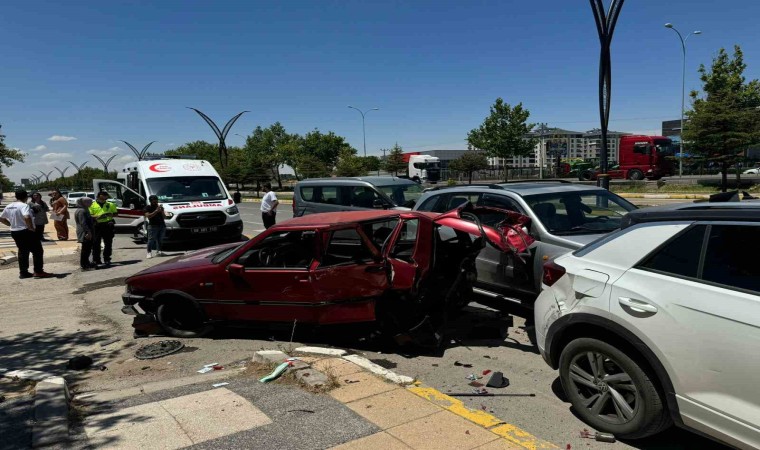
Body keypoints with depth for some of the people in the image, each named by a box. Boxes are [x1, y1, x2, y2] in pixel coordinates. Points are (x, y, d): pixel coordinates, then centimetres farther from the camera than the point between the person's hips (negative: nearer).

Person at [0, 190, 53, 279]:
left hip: (14, 232, 8)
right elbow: (27, 217, -32)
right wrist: (31, 228, -21)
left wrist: (12, 224, 19)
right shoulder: (24, 205, -16)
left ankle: (23, 272, 16)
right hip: (25, 231, -8)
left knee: (22, 252, 16)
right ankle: (38, 271, -3)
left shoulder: (9, 207, 11)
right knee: (37, 251, 0)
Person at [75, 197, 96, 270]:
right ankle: (84, 265, -4)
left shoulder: (84, 210, 17)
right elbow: (83, 223, -23)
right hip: (85, 234, -11)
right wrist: (88, 232, -26)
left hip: (87, 234, 11)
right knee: (86, 249, -7)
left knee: (88, 248, 17)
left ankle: (86, 263, 26)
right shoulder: (81, 211, -17)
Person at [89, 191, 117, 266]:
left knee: (108, 243, 7)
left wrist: (111, 214, -7)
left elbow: (115, 213, 14)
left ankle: (107, 259, 19)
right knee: (96, 244, 0)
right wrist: (97, 216, -18)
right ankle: (96, 260, 7)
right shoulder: (92, 205, 4)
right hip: (97, 226, -2)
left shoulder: (110, 205, 10)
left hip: (108, 226, 2)